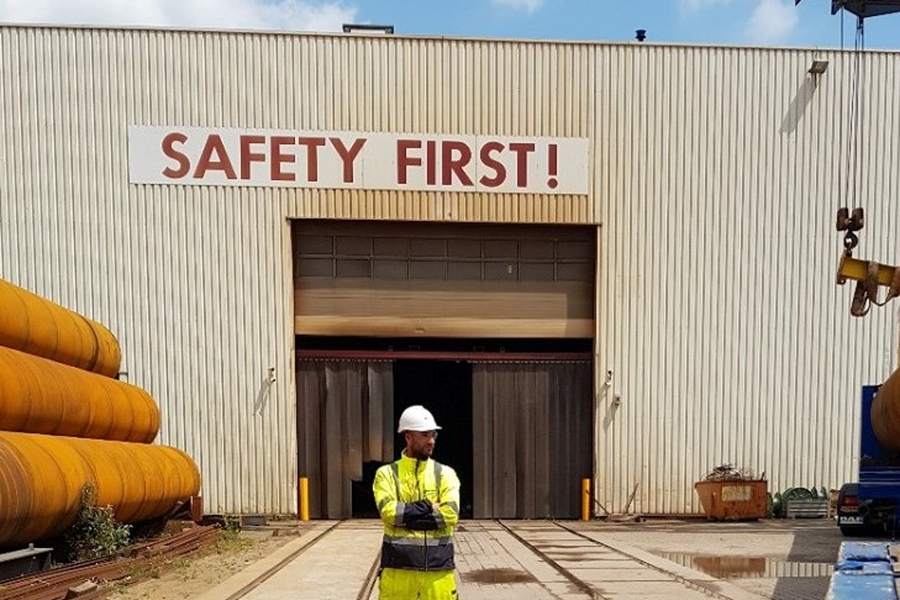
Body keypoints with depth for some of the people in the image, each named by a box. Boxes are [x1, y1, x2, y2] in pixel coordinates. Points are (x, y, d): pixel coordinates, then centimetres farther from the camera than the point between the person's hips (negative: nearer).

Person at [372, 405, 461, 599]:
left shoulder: (445, 474, 7)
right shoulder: (387, 474, 4)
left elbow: (451, 514, -9)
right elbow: (388, 512, -13)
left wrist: (406, 514, -11)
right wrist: (429, 507, -11)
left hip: (439, 570, 1)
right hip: (398, 569, -1)